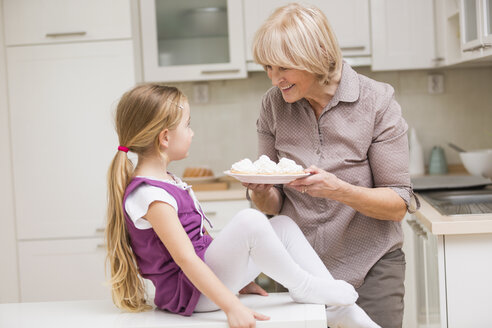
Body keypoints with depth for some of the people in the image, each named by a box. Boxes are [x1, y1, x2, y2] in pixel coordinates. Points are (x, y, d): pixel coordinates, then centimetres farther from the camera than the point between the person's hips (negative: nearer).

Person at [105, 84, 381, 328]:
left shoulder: (166, 180, 14)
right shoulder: (149, 194, -21)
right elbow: (185, 259, -28)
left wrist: (234, 275, 22)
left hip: (205, 272, 11)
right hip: (189, 293, -11)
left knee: (283, 226, 6)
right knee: (249, 221, -31)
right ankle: (303, 285, -6)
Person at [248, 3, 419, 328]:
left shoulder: (377, 101, -12)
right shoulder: (273, 105, -2)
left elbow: (399, 205, -11)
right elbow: (274, 206, 4)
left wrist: (340, 190, -28)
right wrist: (262, 192, -19)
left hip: (370, 266, -2)